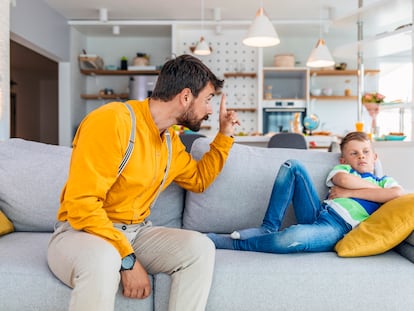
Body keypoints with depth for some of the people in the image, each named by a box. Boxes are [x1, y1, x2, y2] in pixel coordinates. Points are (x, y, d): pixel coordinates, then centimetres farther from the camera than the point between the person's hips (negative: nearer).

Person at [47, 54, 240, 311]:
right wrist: (128, 259, -25)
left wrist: (225, 135, 14)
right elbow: (82, 205, -24)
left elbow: (199, 180, 23)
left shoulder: (171, 141, 7)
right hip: (82, 232, -7)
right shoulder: (112, 121, -20)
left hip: (136, 232, 7)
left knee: (200, 247, -17)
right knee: (101, 259, -40)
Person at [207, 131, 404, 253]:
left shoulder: (385, 181, 20)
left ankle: (224, 242, -20)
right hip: (317, 213, 5)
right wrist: (375, 186, 6)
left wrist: (351, 192, -4)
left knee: (293, 237, -39)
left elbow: (398, 194, -7)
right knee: (292, 166, -8)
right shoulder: (342, 169, 27)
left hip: (338, 228, -4)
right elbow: (343, 180, -1)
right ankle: (268, 229, -12)